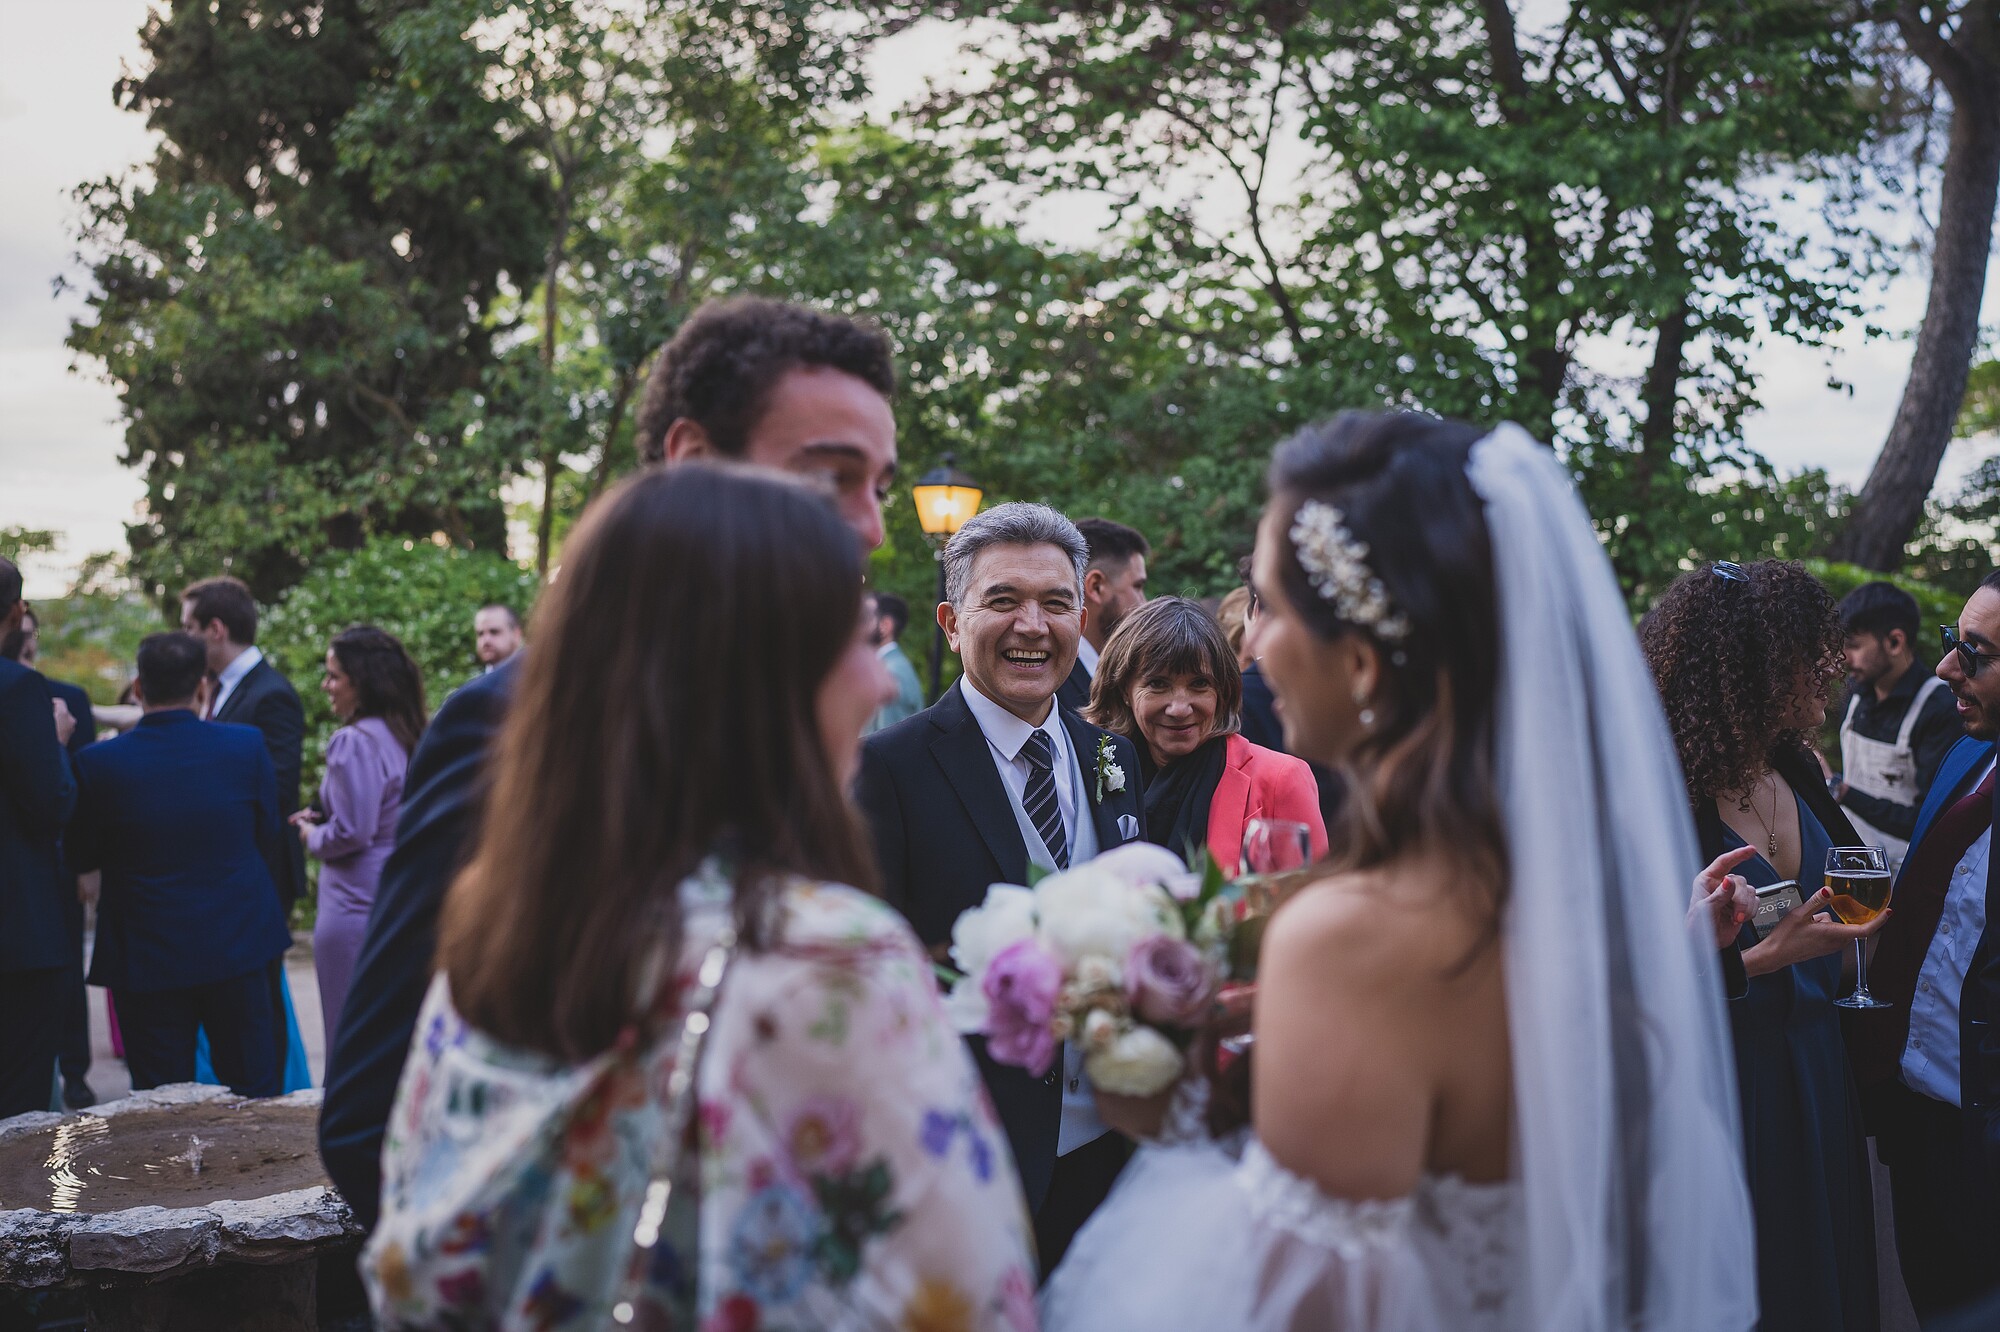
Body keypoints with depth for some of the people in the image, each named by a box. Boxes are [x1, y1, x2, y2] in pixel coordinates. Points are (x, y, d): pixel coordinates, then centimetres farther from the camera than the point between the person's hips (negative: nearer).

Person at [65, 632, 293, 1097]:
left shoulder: (99, 763, -11)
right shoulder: (247, 747, -9)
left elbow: (82, 857, 2)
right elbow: (271, 839, 2)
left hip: (145, 953, -1)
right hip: (238, 947, 1)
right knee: (256, 1097, 11)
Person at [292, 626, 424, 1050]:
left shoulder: (354, 742, -16)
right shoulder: (407, 737, 9)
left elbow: (351, 832, -20)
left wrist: (312, 837, -1)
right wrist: (324, 817, 12)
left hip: (356, 908, -8)